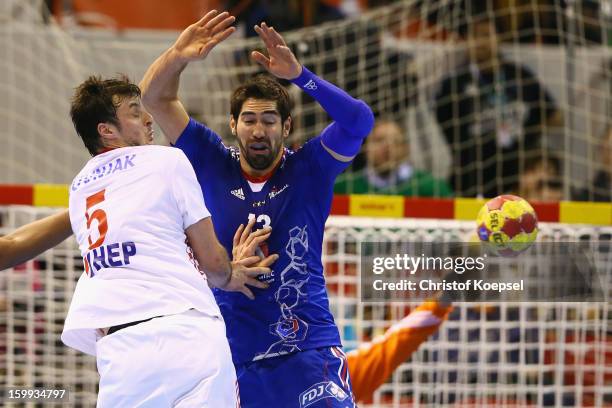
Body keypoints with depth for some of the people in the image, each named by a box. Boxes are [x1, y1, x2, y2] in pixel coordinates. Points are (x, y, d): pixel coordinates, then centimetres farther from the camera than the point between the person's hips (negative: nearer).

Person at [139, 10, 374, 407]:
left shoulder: (308, 169, 2)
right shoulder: (213, 164, 7)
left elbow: (359, 120, -14)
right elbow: (156, 98, 6)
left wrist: (298, 73, -24)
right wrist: (178, 56, -14)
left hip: (308, 350, -2)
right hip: (231, 356, 2)